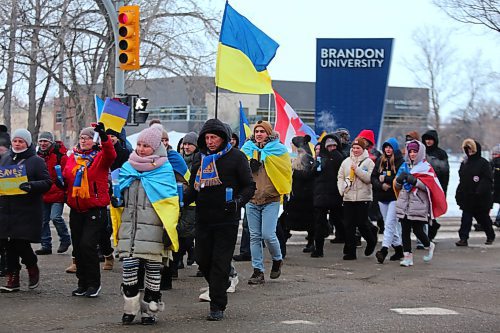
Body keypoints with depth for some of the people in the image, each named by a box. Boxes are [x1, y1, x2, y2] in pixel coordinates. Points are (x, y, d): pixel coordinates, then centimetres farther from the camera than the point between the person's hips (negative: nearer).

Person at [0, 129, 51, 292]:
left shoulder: (36, 161, -2)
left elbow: (47, 183, -6)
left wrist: (32, 186, -24)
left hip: (27, 210, -5)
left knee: (21, 242, -10)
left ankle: (32, 267, 19)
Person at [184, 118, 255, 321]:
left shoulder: (235, 158, -3)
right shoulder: (200, 160, 12)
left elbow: (249, 187, -2)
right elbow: (194, 190, 17)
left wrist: (238, 201, -20)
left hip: (227, 220, -5)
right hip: (203, 219, 5)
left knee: (220, 262, -5)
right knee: (202, 259, 8)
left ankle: (217, 307, 1)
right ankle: (219, 286, 36)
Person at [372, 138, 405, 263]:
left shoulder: (400, 161, -6)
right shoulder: (380, 161, 11)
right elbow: (373, 177, 7)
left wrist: (385, 179, -13)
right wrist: (381, 185, -11)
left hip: (395, 197, -6)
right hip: (382, 197, 6)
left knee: (390, 223, -13)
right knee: (392, 224, 12)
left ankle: (384, 249, -20)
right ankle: (398, 249, 21)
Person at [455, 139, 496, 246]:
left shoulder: (483, 163, -8)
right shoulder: (464, 163, 11)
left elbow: (487, 180, -15)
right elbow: (462, 180, 16)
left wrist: (480, 191, -25)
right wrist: (459, 193, 9)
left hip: (481, 198, -5)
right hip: (467, 196, 5)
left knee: (483, 217, 10)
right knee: (466, 218, -4)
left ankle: (490, 236, 29)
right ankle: (463, 238, -7)